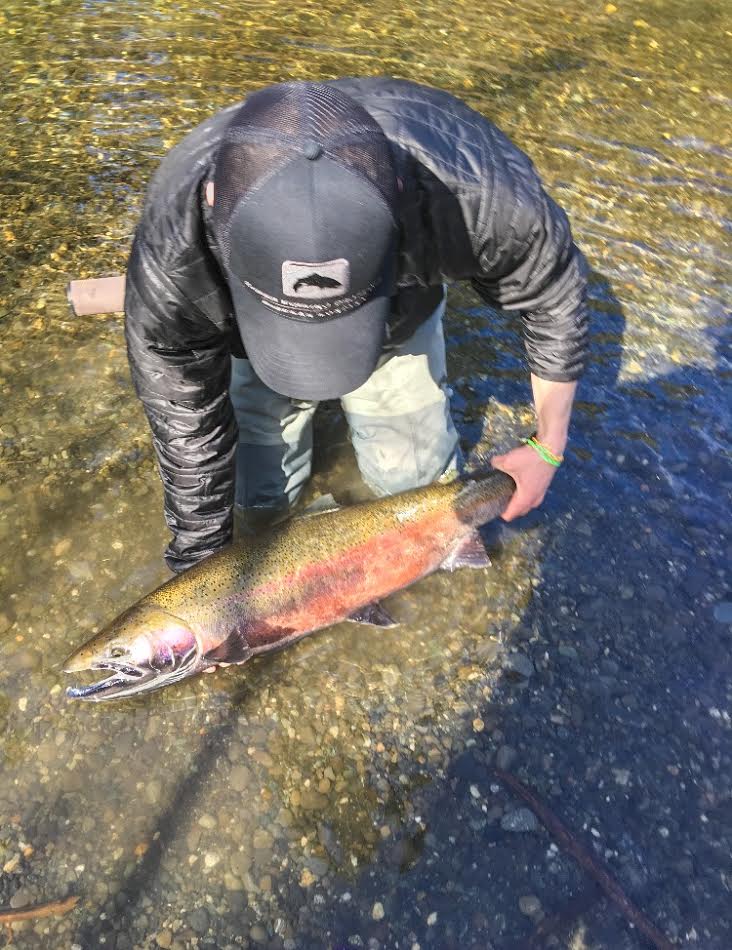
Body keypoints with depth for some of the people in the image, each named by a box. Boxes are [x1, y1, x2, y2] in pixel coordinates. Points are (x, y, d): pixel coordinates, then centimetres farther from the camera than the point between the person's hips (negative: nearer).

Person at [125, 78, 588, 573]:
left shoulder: (475, 193, -43)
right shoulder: (171, 258, -40)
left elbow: (557, 295, -20)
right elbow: (189, 436, -24)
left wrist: (547, 451, -11)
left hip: (401, 305, 1)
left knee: (413, 479, 3)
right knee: (260, 492, 3)